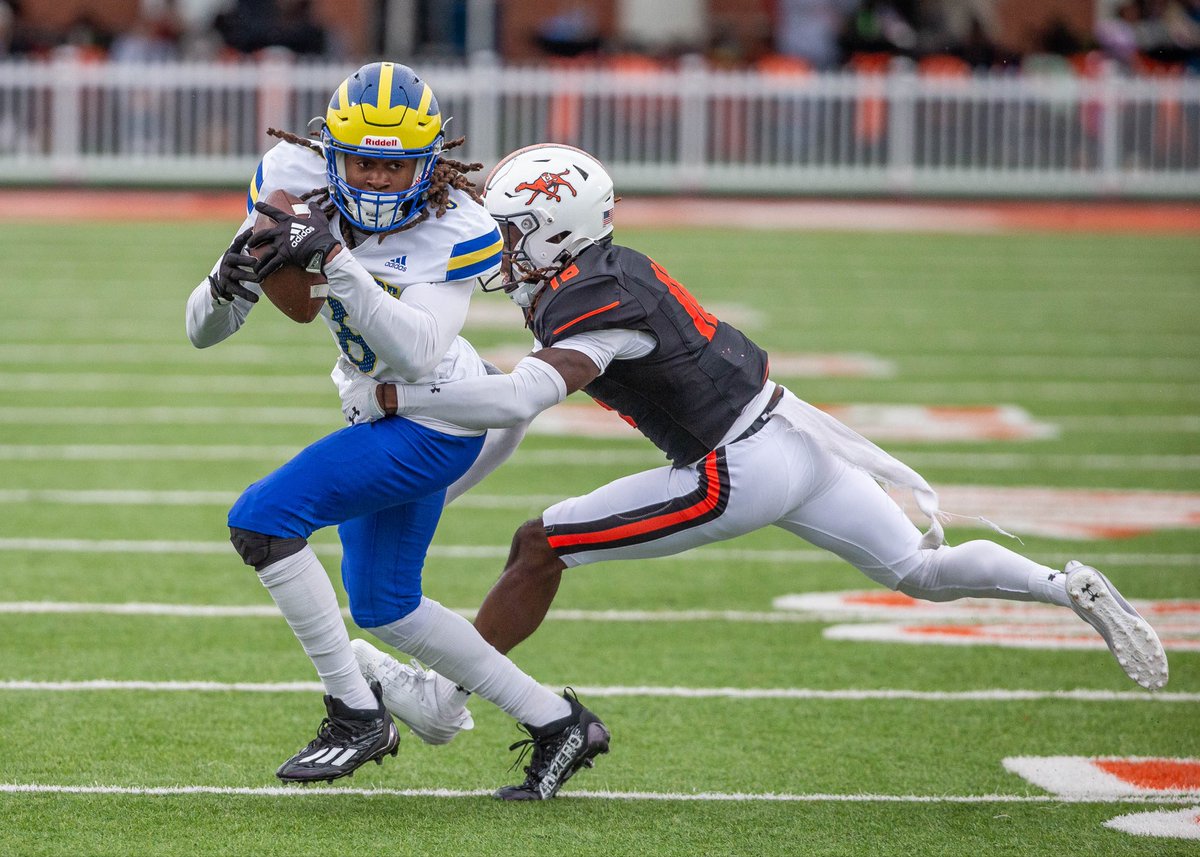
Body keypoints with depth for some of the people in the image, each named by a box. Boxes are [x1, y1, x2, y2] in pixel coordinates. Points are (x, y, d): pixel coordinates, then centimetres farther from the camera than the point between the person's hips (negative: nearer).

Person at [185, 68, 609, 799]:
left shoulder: (455, 230, -24)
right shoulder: (296, 180, -13)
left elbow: (415, 355, -38)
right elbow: (205, 331, -11)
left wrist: (335, 261, -45)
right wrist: (229, 284, -34)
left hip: (434, 425, -8)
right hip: (385, 412, 8)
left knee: (261, 519, -19)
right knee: (384, 607, 19)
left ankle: (358, 716, -10)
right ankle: (556, 723, 29)